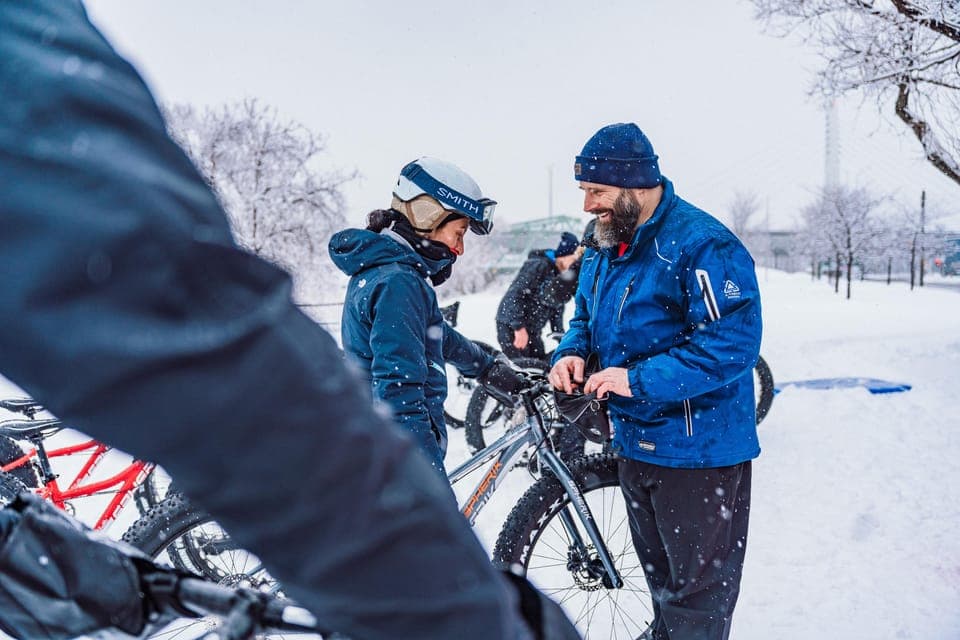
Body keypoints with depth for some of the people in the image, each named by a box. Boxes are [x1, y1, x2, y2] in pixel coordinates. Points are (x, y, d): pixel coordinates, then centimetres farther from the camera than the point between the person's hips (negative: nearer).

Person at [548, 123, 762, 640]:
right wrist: (572, 352, -5)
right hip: (634, 441, 8)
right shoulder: (605, 246, 7)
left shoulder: (703, 245, -21)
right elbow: (587, 315, 18)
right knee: (657, 570, 26)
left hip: (697, 450, -8)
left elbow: (732, 344, -27)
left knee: (699, 588, 6)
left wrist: (638, 379, -28)